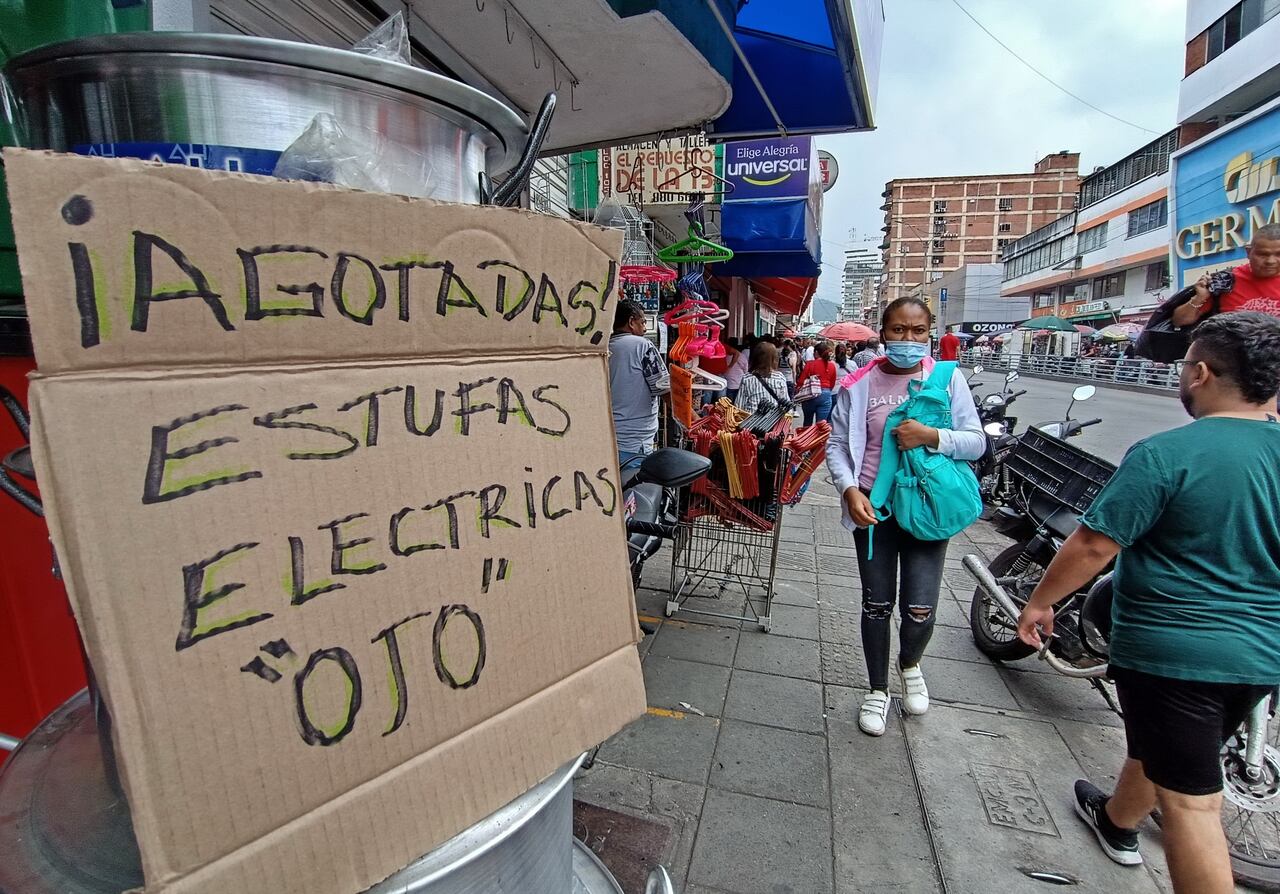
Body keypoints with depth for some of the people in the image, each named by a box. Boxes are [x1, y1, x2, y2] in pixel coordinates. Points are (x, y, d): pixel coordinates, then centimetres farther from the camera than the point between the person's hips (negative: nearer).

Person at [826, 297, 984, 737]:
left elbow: (976, 441, -1)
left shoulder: (947, 377, -1)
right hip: (874, 506, 0)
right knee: (877, 603, 11)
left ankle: (909, 663, 35)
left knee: (920, 608, -2)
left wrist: (931, 436, -19)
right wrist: (849, 490, -17)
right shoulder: (861, 383, -2)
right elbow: (836, 444, -2)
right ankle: (878, 689, 33)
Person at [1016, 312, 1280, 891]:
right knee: (1162, 748, 28)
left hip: (1174, 651, -8)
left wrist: (1040, 601, -8)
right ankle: (1116, 821, 53)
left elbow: (1093, 545, -20)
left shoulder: (1167, 454, -22)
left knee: (1191, 800, 4)